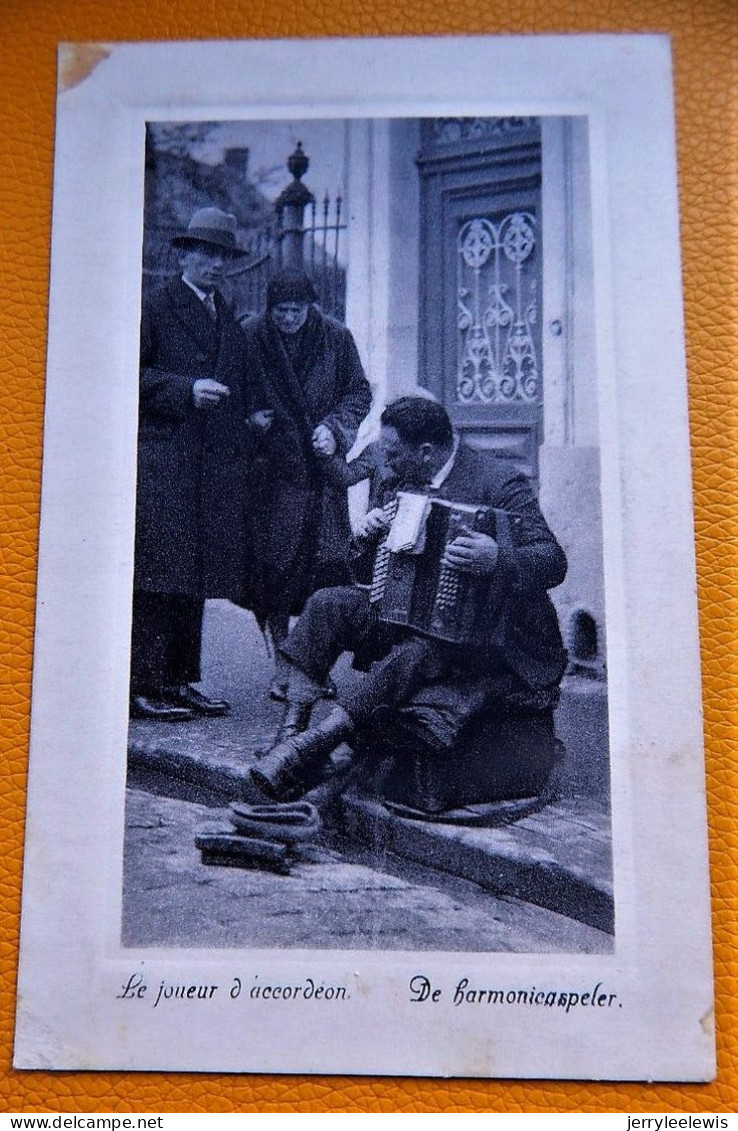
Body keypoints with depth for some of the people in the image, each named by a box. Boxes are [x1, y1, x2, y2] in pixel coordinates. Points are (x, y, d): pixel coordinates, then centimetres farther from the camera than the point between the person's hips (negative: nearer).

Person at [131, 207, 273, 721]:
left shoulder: (232, 324, 23)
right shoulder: (156, 308, 2)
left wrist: (252, 419, 12)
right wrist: (186, 390, -17)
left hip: (214, 470, 7)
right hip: (162, 462, -7)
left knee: (196, 578, 8)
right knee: (158, 574, -8)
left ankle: (181, 679, 15)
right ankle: (146, 685, -4)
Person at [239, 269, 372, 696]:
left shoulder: (336, 337, 2)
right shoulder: (250, 337, 0)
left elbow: (360, 392, 9)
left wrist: (333, 427, -5)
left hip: (322, 469, 1)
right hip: (271, 471, -1)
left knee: (325, 564, -7)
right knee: (273, 567, -3)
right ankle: (282, 669, 7)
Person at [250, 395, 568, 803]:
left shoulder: (500, 482, -12)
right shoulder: (395, 483, 10)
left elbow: (554, 560, -21)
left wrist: (499, 558, -41)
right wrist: (368, 536, -5)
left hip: (478, 636, -7)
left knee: (415, 654, -35)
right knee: (328, 603, -14)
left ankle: (312, 744, -34)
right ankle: (290, 731, -20)